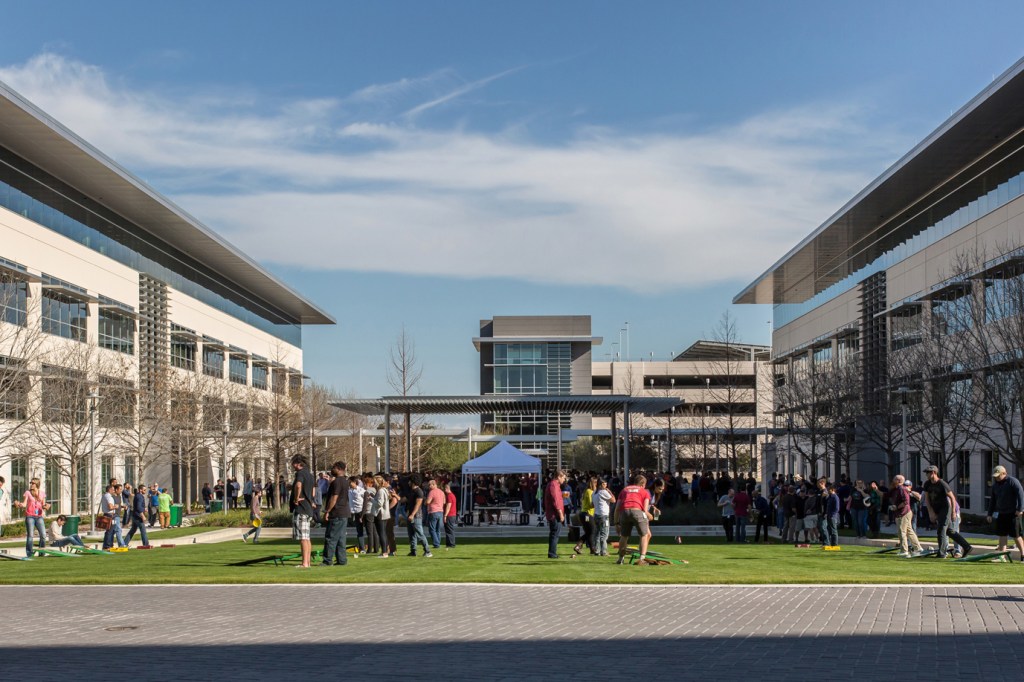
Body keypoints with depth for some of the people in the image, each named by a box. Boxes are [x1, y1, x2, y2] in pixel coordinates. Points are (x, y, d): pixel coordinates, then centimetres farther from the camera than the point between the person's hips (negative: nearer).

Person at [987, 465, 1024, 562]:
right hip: (1001, 514, 7)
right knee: (1002, 535, 3)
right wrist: (990, 514, 15)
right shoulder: (995, 485, 13)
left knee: (1016, 535, -3)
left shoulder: (1013, 481, -8)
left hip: (1013, 514, -7)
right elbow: (992, 500, 19)